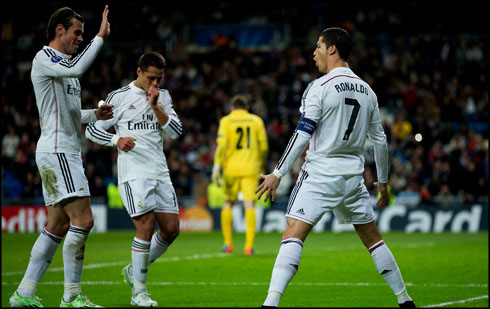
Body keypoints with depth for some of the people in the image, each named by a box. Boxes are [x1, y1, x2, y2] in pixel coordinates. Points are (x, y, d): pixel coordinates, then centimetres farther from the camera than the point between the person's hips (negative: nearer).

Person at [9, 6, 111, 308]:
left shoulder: (65, 63, 22)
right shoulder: (43, 59, -8)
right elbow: (77, 69, -29)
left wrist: (94, 114, 12)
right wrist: (100, 37, -23)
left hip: (67, 151, 10)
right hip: (56, 150, -10)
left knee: (58, 226, 9)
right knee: (83, 219, -15)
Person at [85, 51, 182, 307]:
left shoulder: (163, 97, 13)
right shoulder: (119, 97, 0)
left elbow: (176, 131, 4)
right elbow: (91, 129, 2)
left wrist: (155, 107, -7)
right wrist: (117, 140, -14)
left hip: (160, 173, 6)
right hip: (133, 173, -5)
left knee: (171, 229, 2)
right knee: (146, 227, -16)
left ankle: (135, 270, 24)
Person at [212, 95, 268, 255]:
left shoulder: (226, 121, 4)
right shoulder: (256, 120, 9)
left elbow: (222, 144, -8)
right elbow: (263, 146, 8)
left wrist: (217, 166, -9)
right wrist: (261, 165, 22)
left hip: (231, 168, 0)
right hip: (250, 169, 0)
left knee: (228, 204, 14)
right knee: (249, 205, -5)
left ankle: (227, 243, 14)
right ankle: (249, 245, -15)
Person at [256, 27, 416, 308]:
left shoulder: (320, 87, -8)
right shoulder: (367, 91, 10)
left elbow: (302, 134, -13)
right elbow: (380, 140, 14)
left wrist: (277, 174, -11)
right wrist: (383, 181, 24)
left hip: (320, 174, -6)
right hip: (353, 177, 6)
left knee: (293, 235, -12)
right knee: (373, 238, 18)